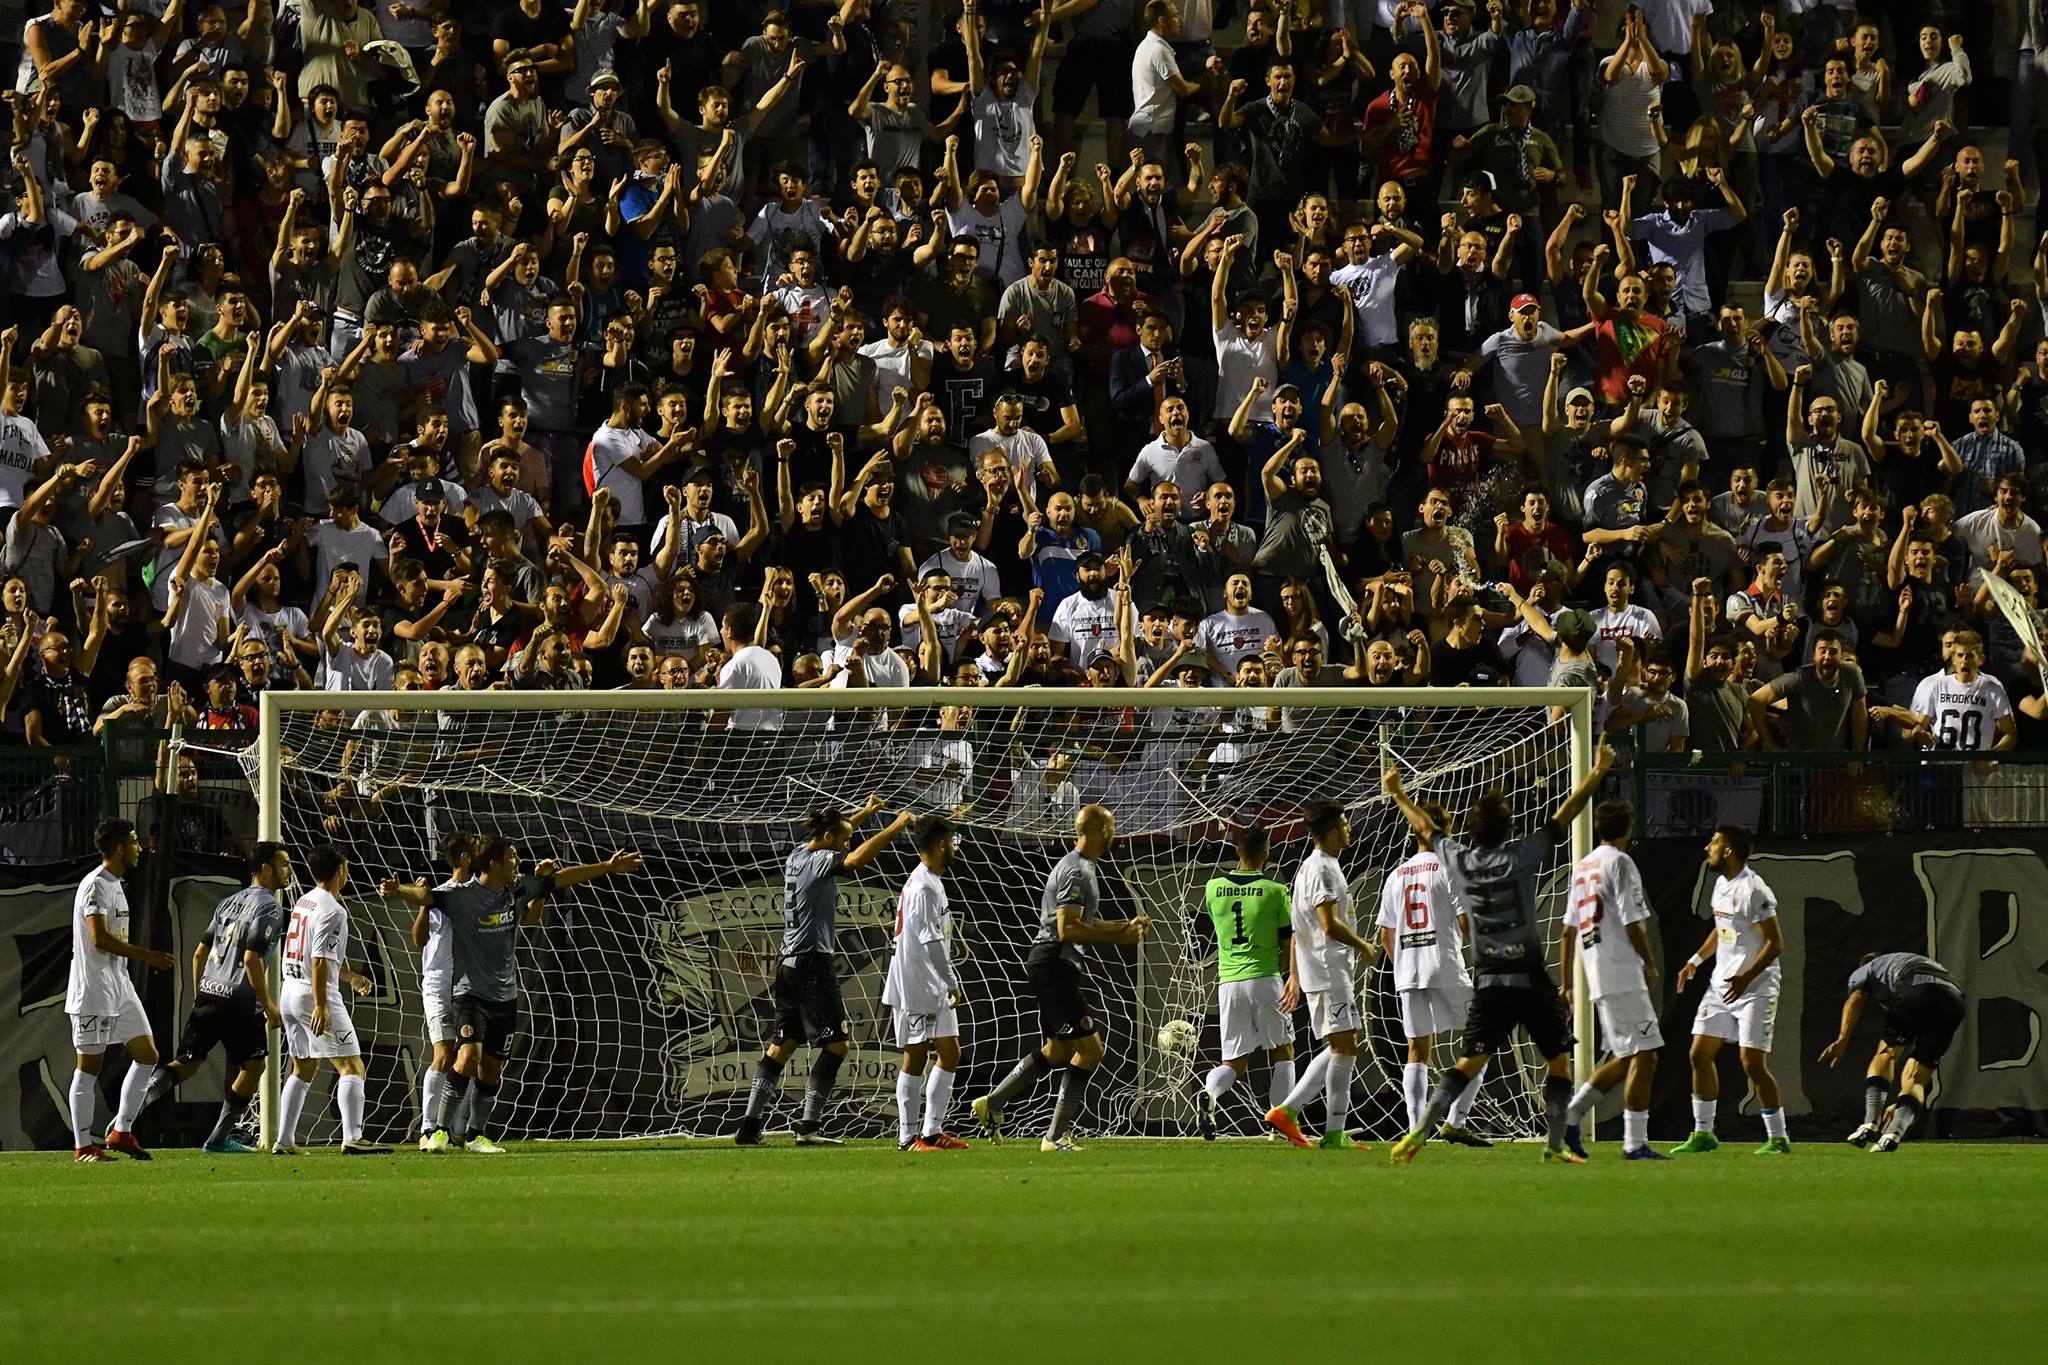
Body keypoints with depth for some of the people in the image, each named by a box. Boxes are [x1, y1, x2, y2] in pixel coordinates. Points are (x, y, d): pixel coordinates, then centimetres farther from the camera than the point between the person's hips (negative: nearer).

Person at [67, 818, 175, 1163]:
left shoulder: (115, 885, 16)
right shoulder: (95, 885, -15)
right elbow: (100, 938, -23)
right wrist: (147, 956, -19)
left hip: (119, 986, 10)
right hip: (93, 990, -10)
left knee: (146, 1055, 8)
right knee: (90, 1065, -4)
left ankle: (122, 1131, 15)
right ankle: (83, 1147, 1)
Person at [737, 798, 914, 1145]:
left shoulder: (796, 856, 13)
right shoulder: (820, 861, -12)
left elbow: (833, 834, 34)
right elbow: (857, 858, -30)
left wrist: (865, 813, 37)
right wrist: (896, 827, -23)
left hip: (789, 962, 9)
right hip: (813, 963, -9)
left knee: (782, 1044, 12)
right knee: (836, 1044, -6)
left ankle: (750, 1124, 9)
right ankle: (809, 1126, -12)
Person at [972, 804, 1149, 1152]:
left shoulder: (1086, 869, 18)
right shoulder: (1076, 872, -16)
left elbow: (1089, 924, 27)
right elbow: (1068, 928, -23)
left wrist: (1126, 926, 12)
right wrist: (1119, 937, -21)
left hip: (1054, 968, 11)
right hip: (1055, 964, -11)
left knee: (1058, 1050, 20)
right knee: (1090, 1048, -10)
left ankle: (992, 1104, 25)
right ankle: (1057, 1134, -7)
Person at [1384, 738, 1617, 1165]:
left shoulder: (1458, 859, 3)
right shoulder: (1520, 856, -5)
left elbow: (1424, 828, 21)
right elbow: (1565, 816, 1)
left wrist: (1398, 795, 38)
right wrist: (1597, 772, 9)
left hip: (1487, 982, 3)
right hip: (1529, 977, -3)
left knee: (1471, 1061, 4)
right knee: (1558, 1058, 8)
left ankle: (1422, 1129, -10)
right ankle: (1554, 1142, 5)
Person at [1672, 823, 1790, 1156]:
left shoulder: (1754, 890, -18)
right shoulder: (1721, 885, 10)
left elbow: (1775, 944, -20)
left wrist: (1745, 978, -26)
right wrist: (1695, 961, 20)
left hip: (1755, 988, -9)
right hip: (1721, 985, 9)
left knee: (1752, 1063, -11)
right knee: (1699, 1055, 7)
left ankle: (1778, 1138, -2)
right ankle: (1703, 1133, 16)